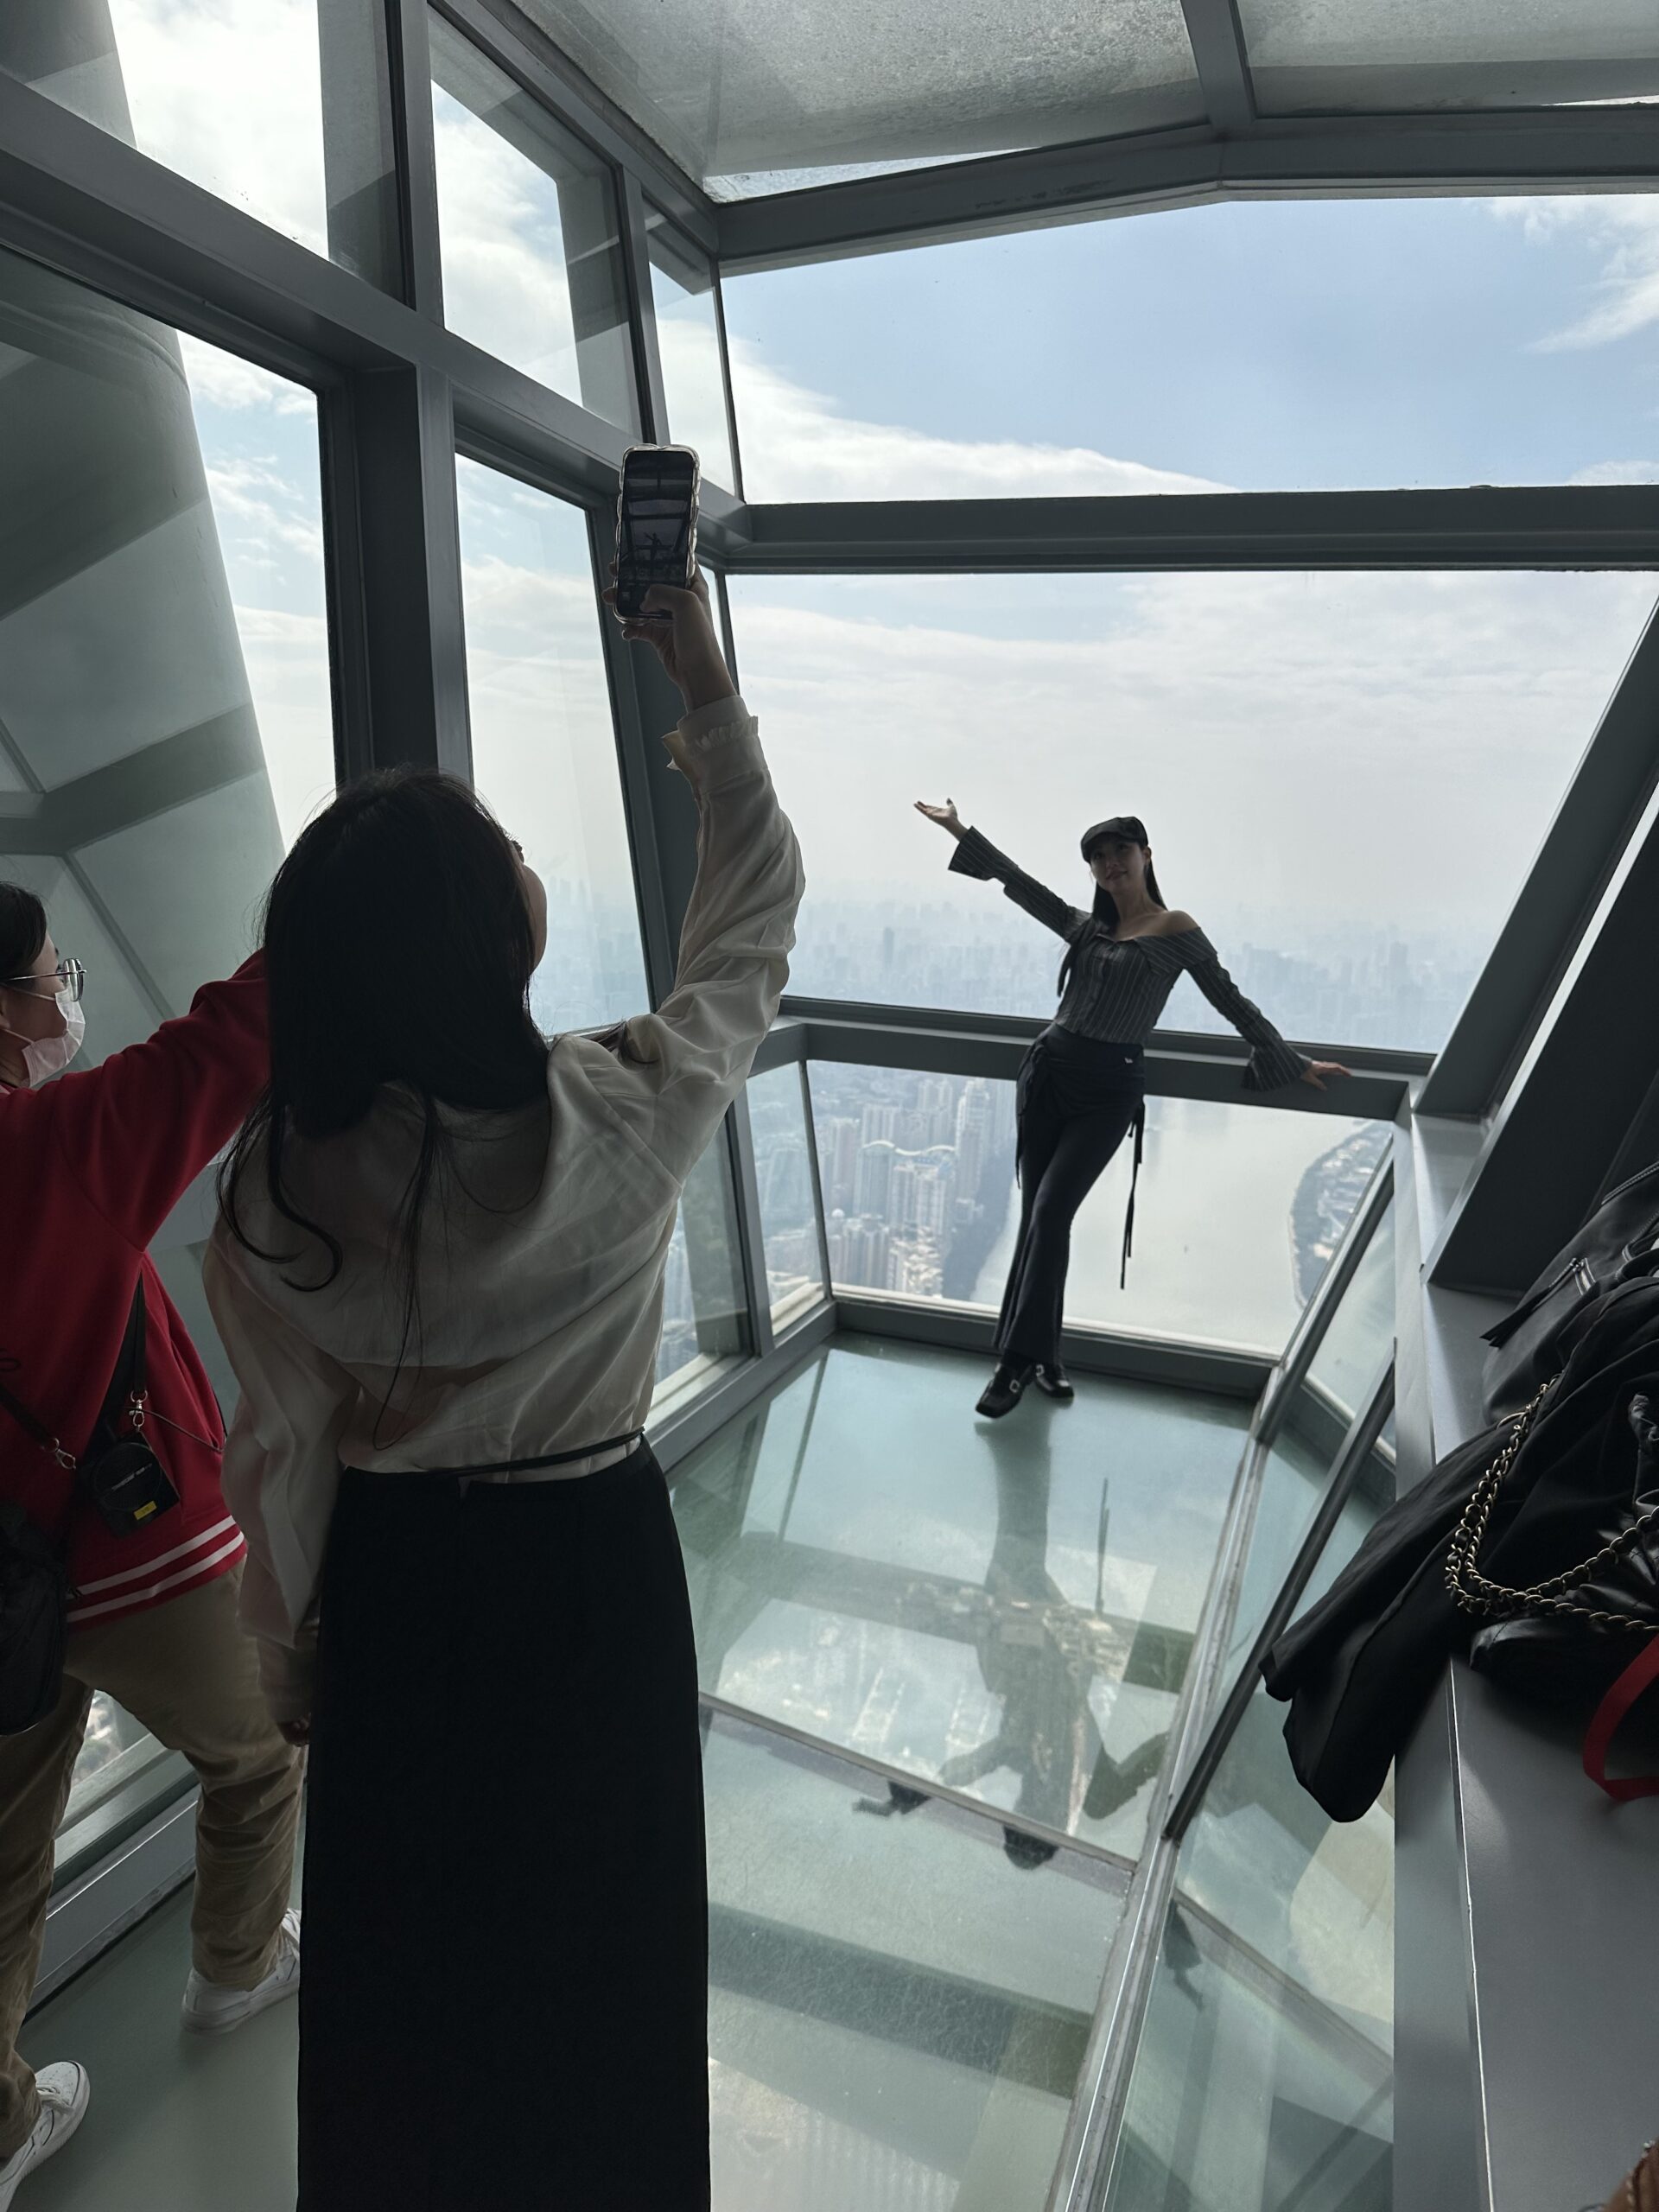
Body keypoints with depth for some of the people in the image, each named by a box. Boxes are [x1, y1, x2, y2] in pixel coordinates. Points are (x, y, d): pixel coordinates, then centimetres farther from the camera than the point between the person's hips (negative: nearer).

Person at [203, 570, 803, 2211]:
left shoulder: (274, 1185, -20)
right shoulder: (625, 1120, -27)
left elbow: (284, 1448, -9)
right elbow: (752, 928, -8)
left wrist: (289, 1647, 9)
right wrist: (710, 697, 3)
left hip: (391, 1586, 2)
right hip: (590, 1567, -1)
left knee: (402, 1941, 28)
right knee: (597, 1923, 26)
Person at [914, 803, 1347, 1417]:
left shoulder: (1176, 930, 0)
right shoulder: (1087, 926, 13)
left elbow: (1232, 1003, 5)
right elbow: (1022, 884, 19)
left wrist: (1293, 1064, 12)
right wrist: (963, 832, 22)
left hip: (1109, 1090, -5)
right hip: (1048, 1072, 5)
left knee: (1050, 1212, -15)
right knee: (1038, 1217, 3)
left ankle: (1021, 1361, -9)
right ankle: (1040, 1356, 12)